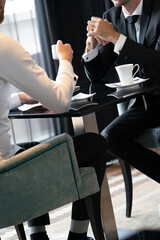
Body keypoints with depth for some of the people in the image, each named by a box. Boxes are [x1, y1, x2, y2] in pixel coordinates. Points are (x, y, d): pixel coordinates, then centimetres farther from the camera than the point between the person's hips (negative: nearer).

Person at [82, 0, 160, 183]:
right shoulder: (111, 17, 5)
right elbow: (96, 76, 7)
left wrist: (115, 36, -26)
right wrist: (91, 44, -13)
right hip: (144, 102, 6)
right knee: (109, 138, -18)